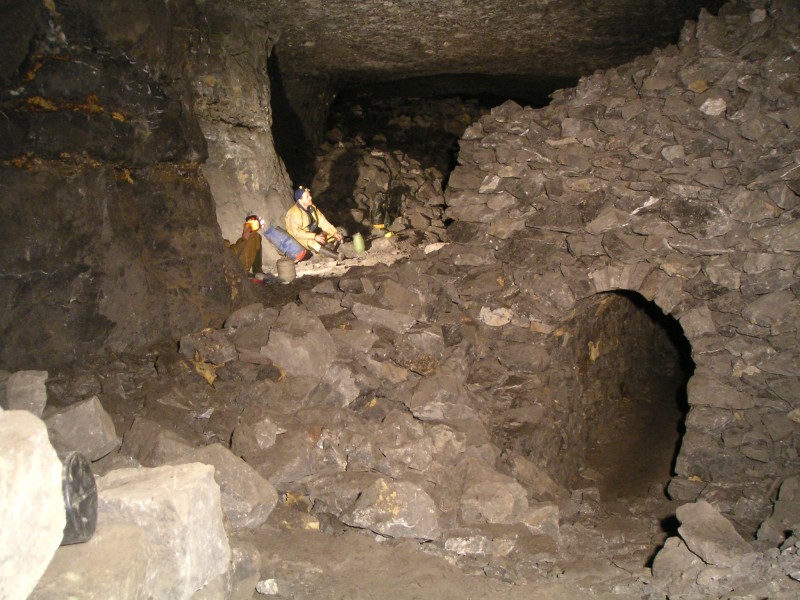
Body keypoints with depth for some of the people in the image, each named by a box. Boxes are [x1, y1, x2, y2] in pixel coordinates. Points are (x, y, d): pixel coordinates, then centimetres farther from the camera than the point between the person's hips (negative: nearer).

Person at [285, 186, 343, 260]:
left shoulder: (312, 208, 2)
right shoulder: (294, 212, -20)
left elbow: (323, 222, 2)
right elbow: (296, 232, -27)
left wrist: (335, 233, -11)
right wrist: (314, 236, -32)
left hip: (315, 234, 8)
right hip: (301, 238, -8)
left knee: (338, 237, -5)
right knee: (313, 243, -40)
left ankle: (328, 252, -34)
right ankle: (338, 256, -50)